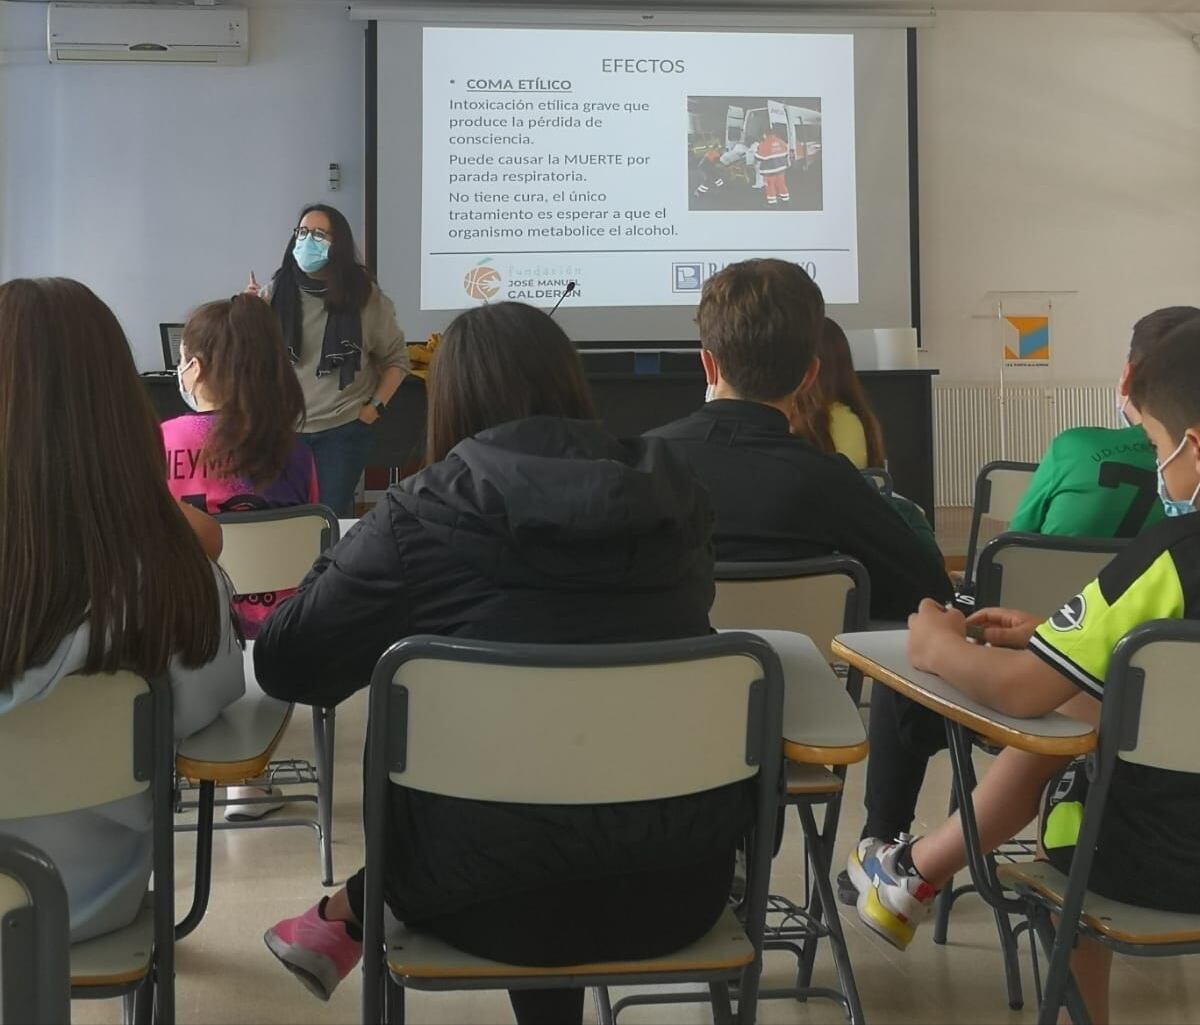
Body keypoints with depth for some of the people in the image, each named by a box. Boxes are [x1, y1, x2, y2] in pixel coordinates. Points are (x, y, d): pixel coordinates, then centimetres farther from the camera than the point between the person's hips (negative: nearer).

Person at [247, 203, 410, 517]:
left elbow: (397, 359, 6)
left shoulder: (365, 297, -3)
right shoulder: (276, 293, 0)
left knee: (333, 515, 6)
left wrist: (375, 406, -3)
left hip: (343, 431, -1)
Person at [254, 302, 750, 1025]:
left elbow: (285, 664, 0)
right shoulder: (675, 496, 2)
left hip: (498, 894, -3)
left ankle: (353, 913, 38)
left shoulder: (425, 513, -10)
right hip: (684, 881, 3)